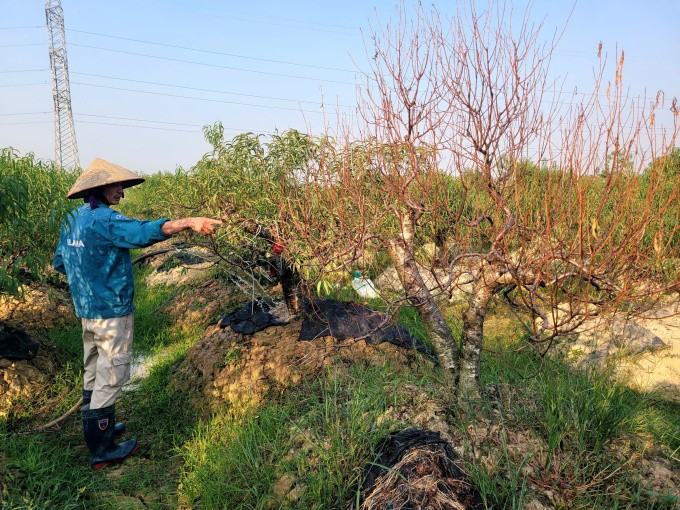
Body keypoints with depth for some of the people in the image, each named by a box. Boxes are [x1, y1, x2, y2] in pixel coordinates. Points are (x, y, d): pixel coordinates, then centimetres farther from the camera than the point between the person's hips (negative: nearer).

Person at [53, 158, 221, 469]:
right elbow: (144, 231, -36)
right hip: (111, 310, -9)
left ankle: (95, 429, 36)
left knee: (94, 370, 20)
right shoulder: (103, 220, -20)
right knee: (112, 374, -1)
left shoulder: (72, 220, 9)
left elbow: (59, 263, 16)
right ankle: (102, 451, 8)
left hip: (86, 309, 9)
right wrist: (189, 222, -45)